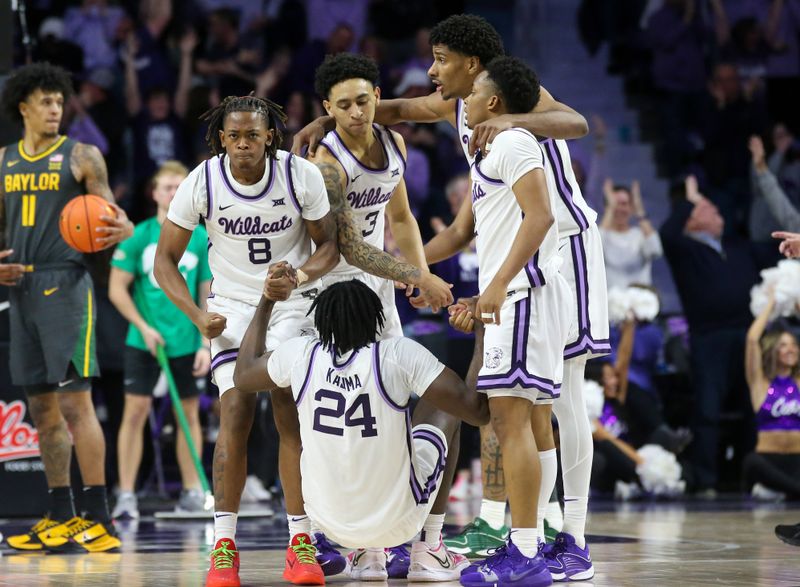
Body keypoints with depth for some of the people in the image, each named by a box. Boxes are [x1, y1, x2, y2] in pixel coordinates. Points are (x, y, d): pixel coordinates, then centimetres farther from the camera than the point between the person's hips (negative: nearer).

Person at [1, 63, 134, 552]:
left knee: (75, 400, -12)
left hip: (65, 286, -6)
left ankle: (99, 521, -12)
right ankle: (62, 517, 15)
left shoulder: (82, 157, 0)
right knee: (42, 406, 8)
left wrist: (121, 230, -24)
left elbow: (111, 215, 0)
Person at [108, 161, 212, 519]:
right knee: (135, 410, -6)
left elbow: (208, 295, 5)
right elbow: (117, 289, 0)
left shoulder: (202, 240, 3)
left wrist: (206, 344, -1)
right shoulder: (138, 236, -1)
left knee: (189, 413, 5)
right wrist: (144, 326, -9)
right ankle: (126, 495, -4)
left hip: (187, 342, 1)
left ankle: (192, 491, 13)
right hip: (144, 341, -1)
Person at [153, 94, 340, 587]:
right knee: (236, 413, -13)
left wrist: (303, 274, -24)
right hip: (233, 303, 0)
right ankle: (224, 544, -7)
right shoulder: (202, 182, -14)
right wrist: (198, 315, -18)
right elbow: (165, 259, -5)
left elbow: (329, 243, -3)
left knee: (292, 415, -10)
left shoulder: (302, 176, -15)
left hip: (292, 302, 0)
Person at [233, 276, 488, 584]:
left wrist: (267, 301, 20)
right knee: (444, 410, 21)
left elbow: (243, 376, 13)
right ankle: (428, 552, 21)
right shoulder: (400, 354, -20)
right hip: (399, 521, -3)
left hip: (330, 521, 3)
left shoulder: (301, 354, -10)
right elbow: (477, 411, -18)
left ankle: (367, 555, 26)